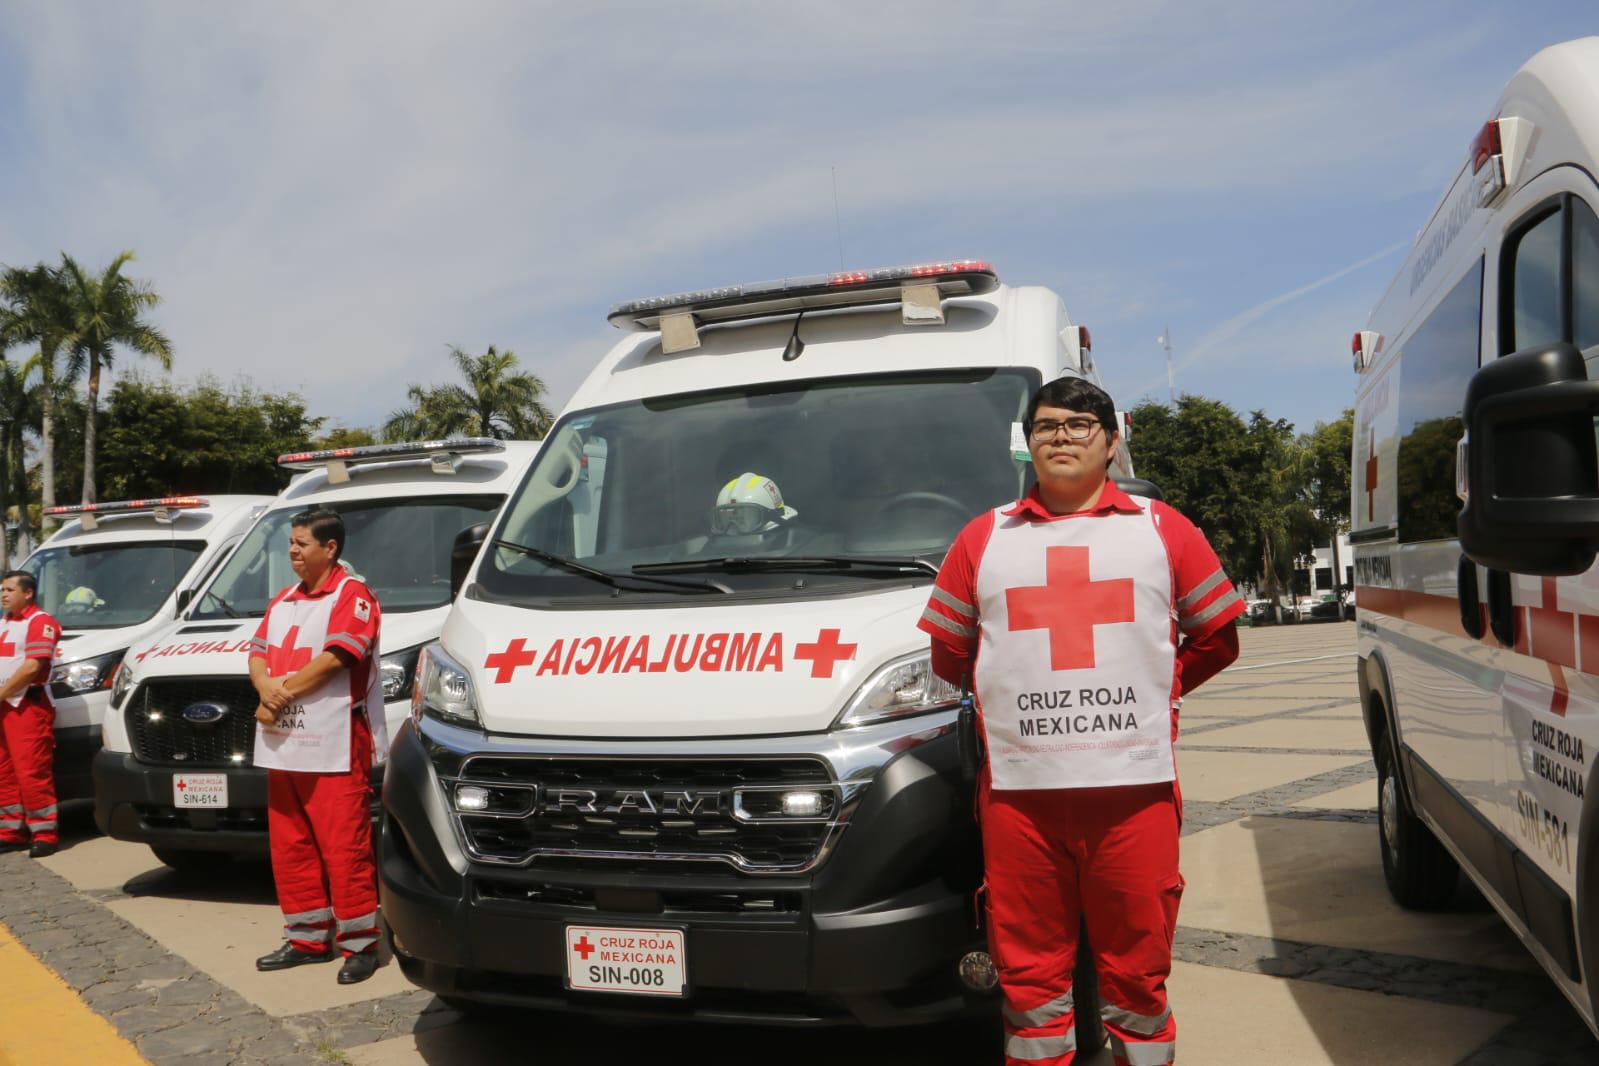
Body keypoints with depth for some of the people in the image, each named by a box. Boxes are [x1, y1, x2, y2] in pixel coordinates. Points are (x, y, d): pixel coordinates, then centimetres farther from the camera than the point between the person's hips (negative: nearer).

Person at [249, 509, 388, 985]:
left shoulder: (352, 596, -7)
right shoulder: (282, 601, 20)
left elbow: (333, 660, -16)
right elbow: (257, 655, 15)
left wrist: (280, 694, -9)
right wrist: (267, 688, -7)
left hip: (334, 747, -8)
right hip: (283, 746, 8)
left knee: (344, 847, -6)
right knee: (289, 847, 13)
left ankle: (359, 944, 3)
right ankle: (307, 937, 24)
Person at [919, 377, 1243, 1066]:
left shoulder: (1161, 530, 10)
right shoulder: (984, 539, 11)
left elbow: (1218, 638, 15)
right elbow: (948, 652, 16)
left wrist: (1152, 692, 11)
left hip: (1135, 789, 0)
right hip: (1018, 791, 1)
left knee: (1138, 975, 7)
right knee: (1030, 978, 7)